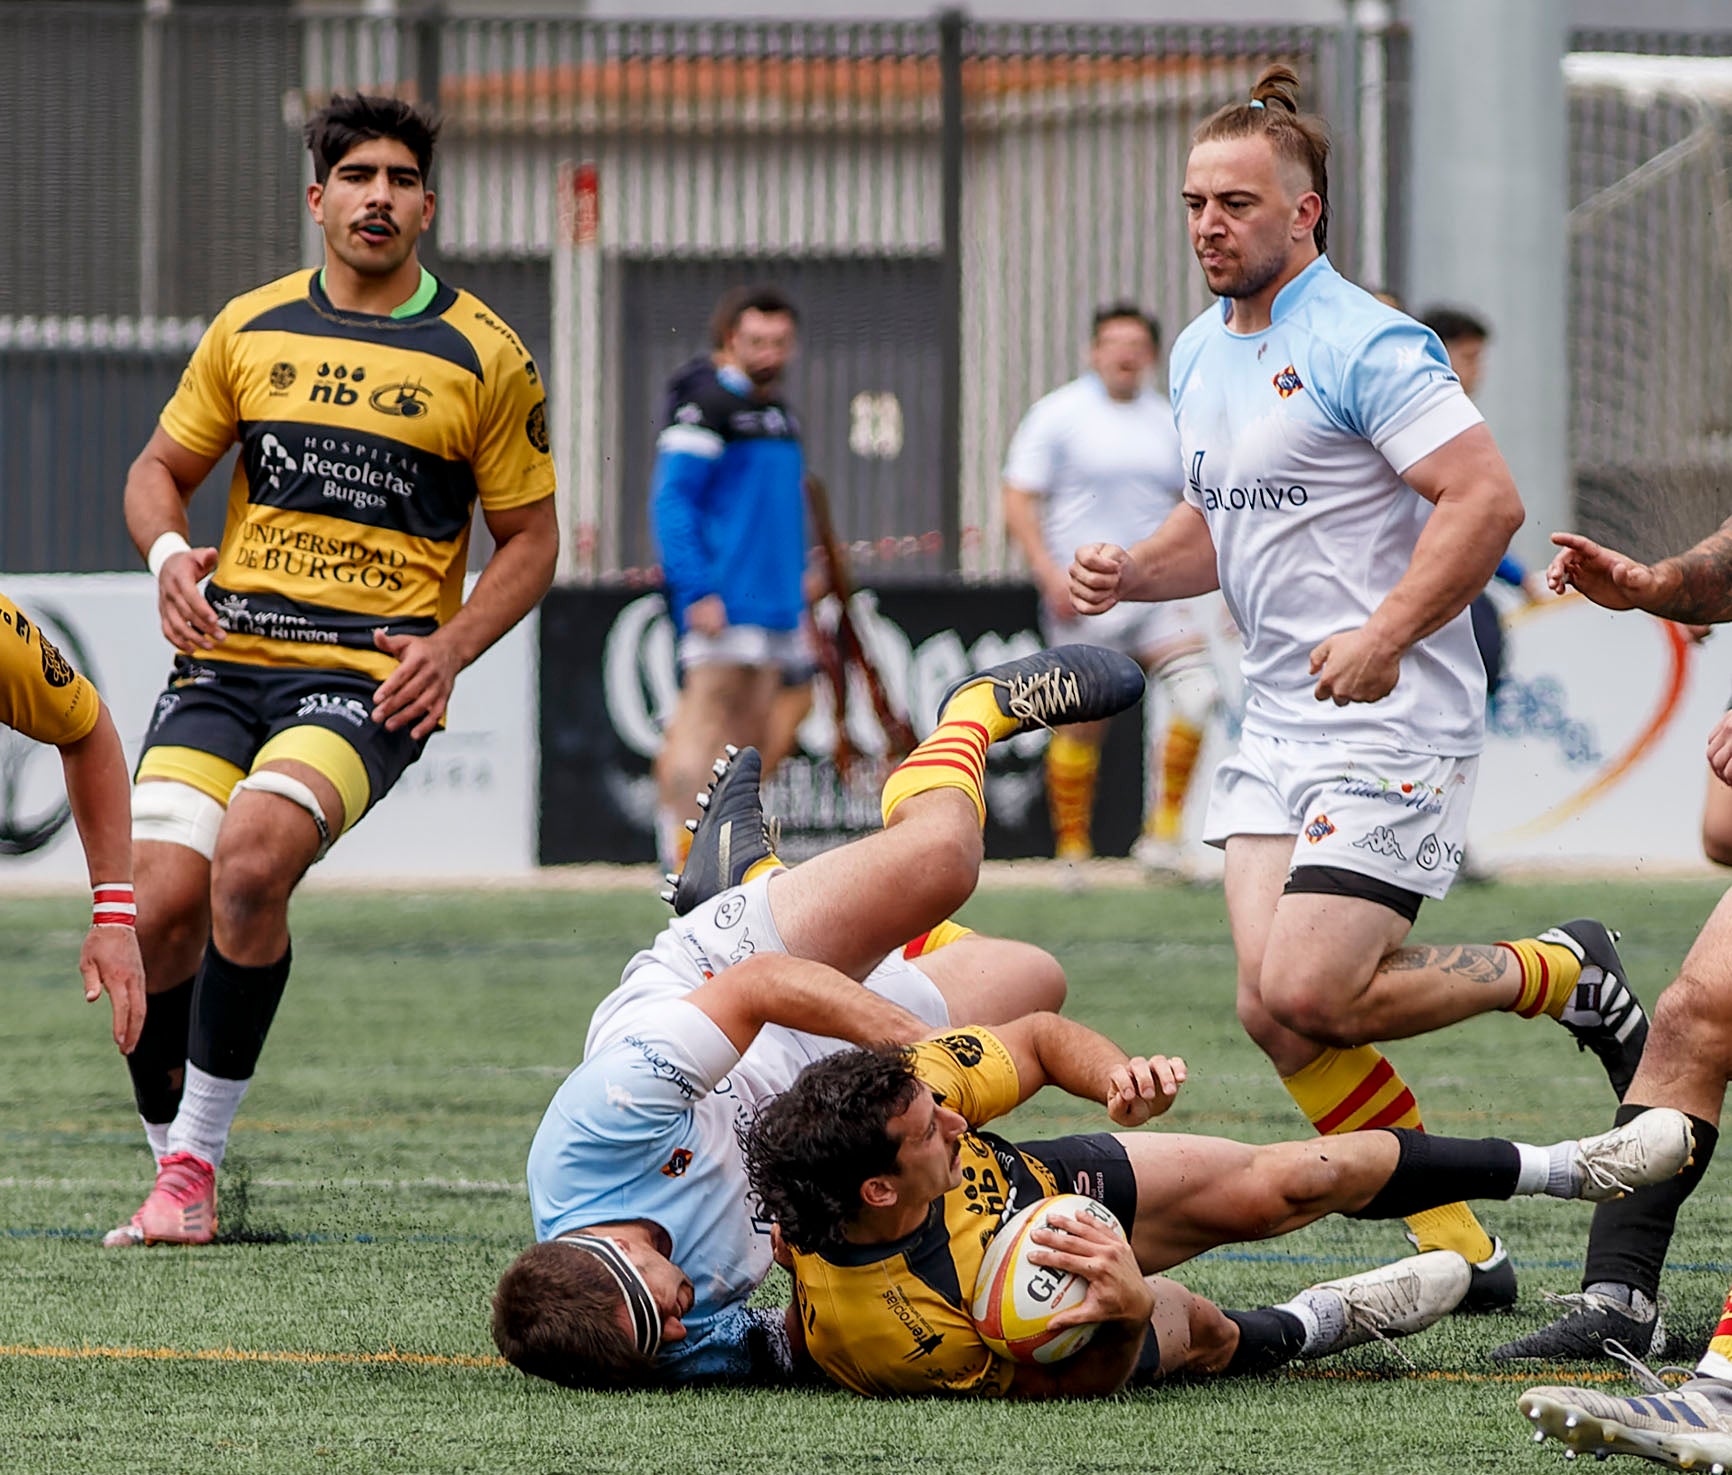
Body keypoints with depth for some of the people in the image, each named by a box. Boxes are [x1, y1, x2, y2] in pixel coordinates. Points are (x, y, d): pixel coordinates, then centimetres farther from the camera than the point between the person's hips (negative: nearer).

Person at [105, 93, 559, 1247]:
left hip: (371, 675, -3)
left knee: (252, 857, -29)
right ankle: (173, 1162, 5)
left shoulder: (484, 359, 4)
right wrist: (168, 552, -1)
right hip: (228, 656, 3)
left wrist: (453, 647, -7)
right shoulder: (251, 329, 11)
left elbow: (531, 538, 10)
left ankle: (197, 1161, -18)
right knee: (161, 902, -15)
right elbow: (162, 468, 22)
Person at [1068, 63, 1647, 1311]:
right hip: (1278, 728, 8)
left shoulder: (1365, 346, -13)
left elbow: (1488, 499, -19)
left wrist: (1385, 636, -29)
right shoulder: (1201, 355, 14)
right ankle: (1459, 1248, 6)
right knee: (1274, 1009, -6)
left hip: (1396, 727, -8)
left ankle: (1563, 976, 8)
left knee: (1308, 994, -18)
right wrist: (1131, 572, 6)